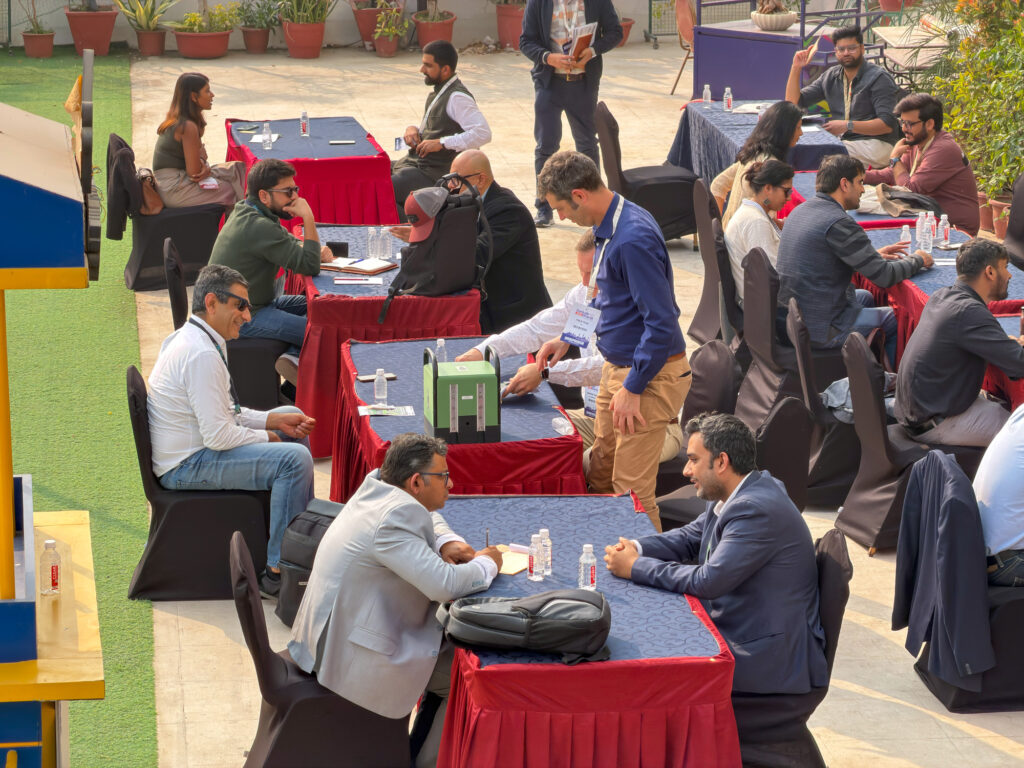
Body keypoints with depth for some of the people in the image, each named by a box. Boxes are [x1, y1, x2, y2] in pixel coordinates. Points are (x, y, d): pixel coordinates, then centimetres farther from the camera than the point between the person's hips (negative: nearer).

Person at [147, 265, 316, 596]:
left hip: (190, 448, 11)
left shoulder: (189, 339, 10)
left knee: (293, 422, 20)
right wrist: (267, 438, -9)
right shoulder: (202, 354, -24)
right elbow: (218, 436, -26)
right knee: (294, 458, -23)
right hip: (186, 467, -11)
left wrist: (275, 420, 5)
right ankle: (278, 573, -18)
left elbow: (223, 413, 17)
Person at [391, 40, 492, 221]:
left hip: (432, 174, -10)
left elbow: (483, 133, -27)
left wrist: (442, 143, -26)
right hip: (414, 162, 10)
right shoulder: (438, 91, 14)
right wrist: (413, 129, 4)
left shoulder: (457, 98, -17)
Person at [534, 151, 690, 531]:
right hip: (617, 369, 10)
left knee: (632, 491, -6)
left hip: (648, 373, -10)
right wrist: (568, 339, 21)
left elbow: (661, 323, -26)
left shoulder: (633, 240, -25)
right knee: (600, 477, 16)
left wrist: (632, 389, -22)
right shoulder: (608, 227, 7)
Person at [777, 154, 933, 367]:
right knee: (895, 318, 8)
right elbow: (884, 277, -19)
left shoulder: (800, 211, 6)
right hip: (820, 330, -9)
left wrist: (874, 255, 19)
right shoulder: (838, 223, -22)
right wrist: (918, 260, 1)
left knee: (865, 297, 31)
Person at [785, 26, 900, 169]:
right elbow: (793, 103, 16)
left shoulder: (878, 78, -6)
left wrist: (847, 126, -22)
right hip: (841, 140, 6)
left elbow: (887, 124, -15)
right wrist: (796, 68, 4)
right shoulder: (831, 76, 14)